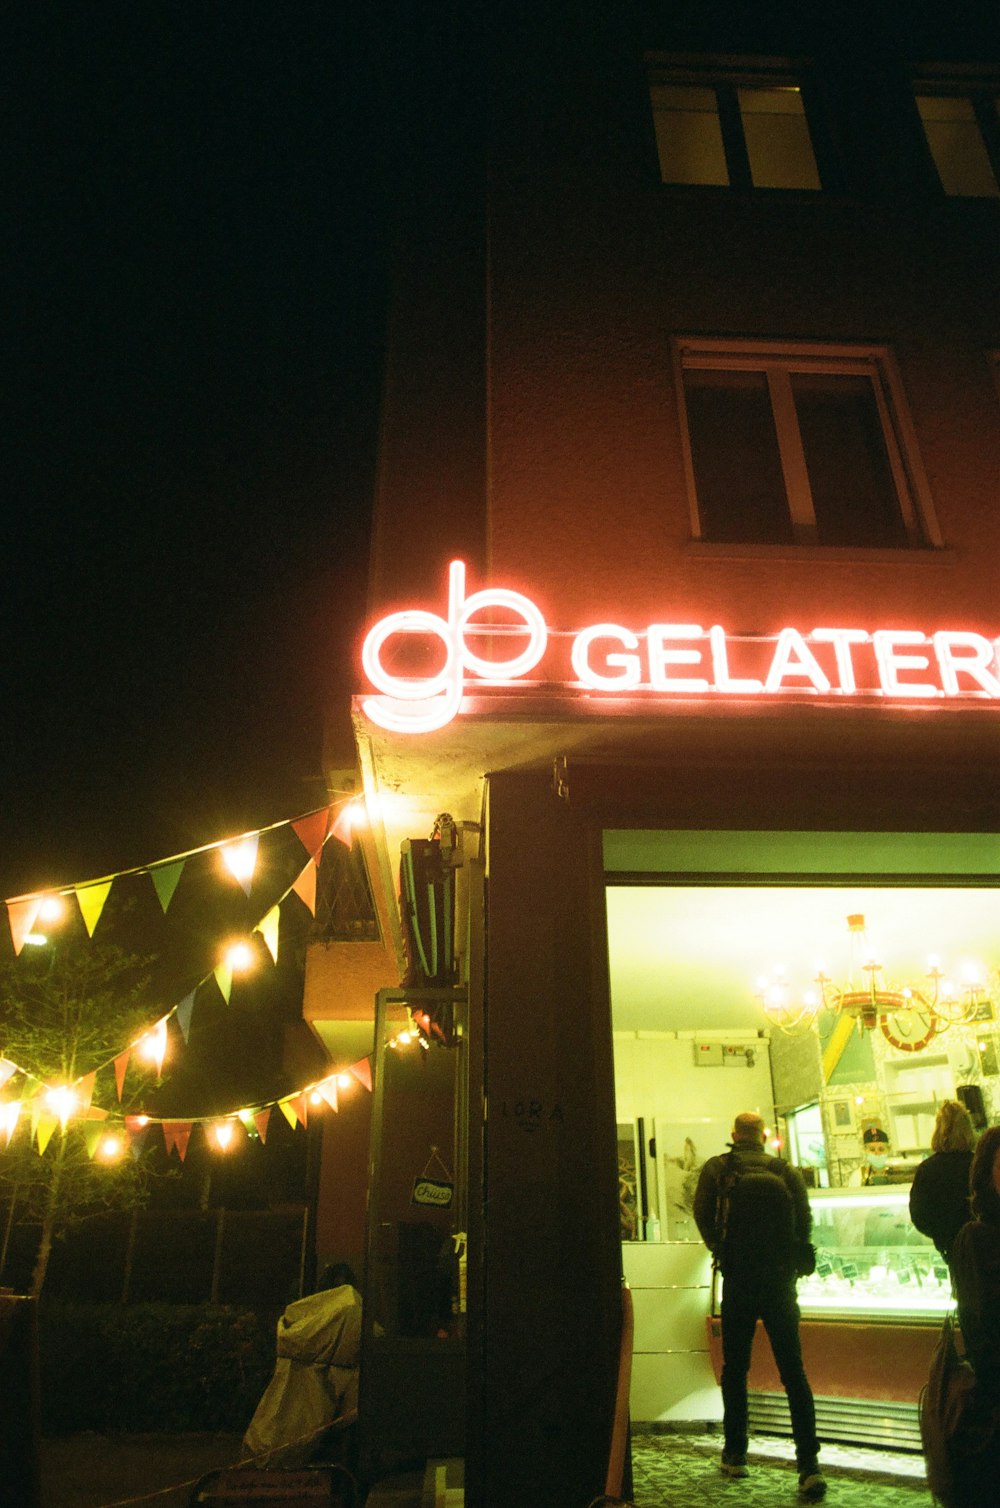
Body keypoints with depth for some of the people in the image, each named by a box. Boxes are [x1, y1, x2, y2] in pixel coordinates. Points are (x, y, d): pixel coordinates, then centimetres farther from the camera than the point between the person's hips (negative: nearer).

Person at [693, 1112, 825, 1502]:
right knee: (794, 1373, 5)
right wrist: (789, 1264, 12)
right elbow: (805, 1223, 0)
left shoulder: (716, 1168, 0)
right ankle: (809, 1466, -3)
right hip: (780, 1282, 1)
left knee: (735, 1370, 14)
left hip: (738, 1282, -1)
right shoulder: (787, 1171, 2)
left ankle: (735, 1455, 23)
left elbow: (702, 1214, -3)